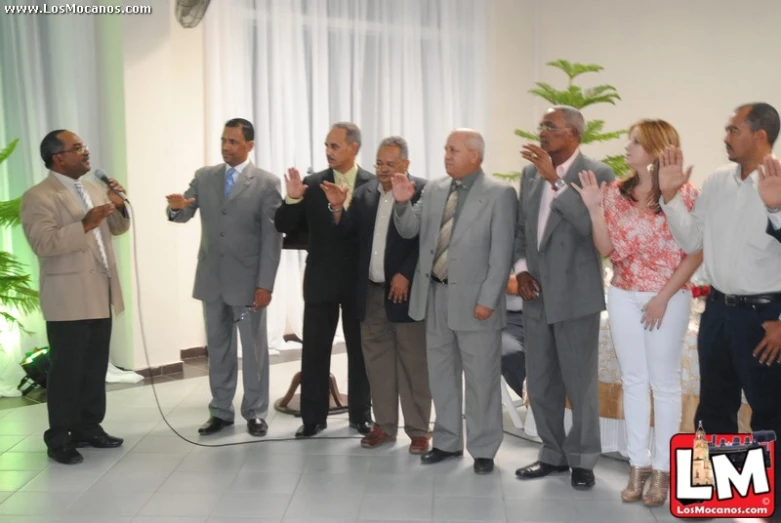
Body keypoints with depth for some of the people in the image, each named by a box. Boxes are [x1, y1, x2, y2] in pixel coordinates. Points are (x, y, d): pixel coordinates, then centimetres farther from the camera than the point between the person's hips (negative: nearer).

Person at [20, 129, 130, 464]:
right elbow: (43, 243, -20)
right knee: (67, 370, 0)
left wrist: (118, 206, -1)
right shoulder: (38, 197, -9)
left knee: (96, 367, 12)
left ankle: (89, 428, 24)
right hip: (68, 299, -7)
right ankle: (59, 440, 10)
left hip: (100, 295, 7)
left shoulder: (93, 189, 14)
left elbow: (117, 229, 19)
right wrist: (84, 225, -29)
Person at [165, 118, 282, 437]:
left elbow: (272, 237, -9)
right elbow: (184, 216, 0)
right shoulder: (203, 177, 6)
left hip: (248, 280, -4)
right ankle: (221, 411, 25)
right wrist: (177, 207, -25)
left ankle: (255, 413, 19)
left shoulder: (267, 183, -6)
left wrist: (265, 284, -13)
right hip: (211, 278, 4)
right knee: (218, 348, 13)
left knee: (254, 349, 7)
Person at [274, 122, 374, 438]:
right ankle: (313, 417, 14)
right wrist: (292, 199, -17)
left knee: (360, 350, 10)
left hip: (360, 281, -1)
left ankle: (360, 414, 22)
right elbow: (284, 227, -2)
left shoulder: (375, 184, -3)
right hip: (321, 280, 1)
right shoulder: (311, 184, 1)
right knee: (314, 351, 4)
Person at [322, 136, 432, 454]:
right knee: (377, 360, 12)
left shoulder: (422, 191, -7)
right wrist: (338, 207, -10)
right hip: (371, 292, 6)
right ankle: (384, 425, 23)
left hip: (406, 289, -6)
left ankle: (418, 430, 11)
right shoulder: (365, 193, 11)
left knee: (413, 362, 1)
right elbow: (347, 231, 7)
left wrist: (405, 275, -16)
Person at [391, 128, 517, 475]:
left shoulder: (499, 194, -9)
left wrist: (487, 300, -16)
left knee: (481, 379, 6)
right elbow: (409, 231, 10)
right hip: (434, 296, 6)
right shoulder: (434, 190, 7)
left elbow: (502, 253, -12)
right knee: (441, 375, 16)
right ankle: (447, 441, 31)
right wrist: (402, 203, -9)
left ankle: (483, 450, 20)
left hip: (473, 299, -6)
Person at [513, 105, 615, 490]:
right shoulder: (530, 173, 10)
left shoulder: (598, 174, -8)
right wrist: (520, 267, 1)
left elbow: (592, 226, -23)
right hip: (536, 294, 6)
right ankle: (553, 453, 29)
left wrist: (555, 179, -24)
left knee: (580, 382, 5)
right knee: (540, 383, 13)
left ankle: (582, 459, 21)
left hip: (576, 294, -6)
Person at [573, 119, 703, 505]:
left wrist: (664, 297, -13)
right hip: (623, 296, 4)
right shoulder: (616, 192, 3)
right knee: (633, 380, 10)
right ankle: (638, 465, 20)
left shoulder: (684, 194, -9)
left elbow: (696, 254, -9)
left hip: (668, 296, -4)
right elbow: (606, 249, 2)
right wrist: (594, 208, -10)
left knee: (664, 382, 5)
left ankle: (662, 469, 17)